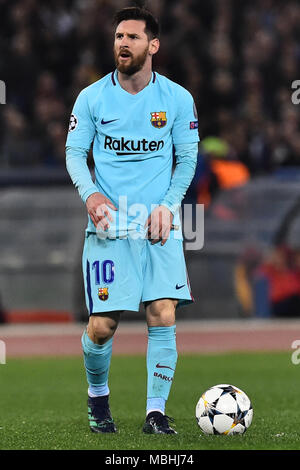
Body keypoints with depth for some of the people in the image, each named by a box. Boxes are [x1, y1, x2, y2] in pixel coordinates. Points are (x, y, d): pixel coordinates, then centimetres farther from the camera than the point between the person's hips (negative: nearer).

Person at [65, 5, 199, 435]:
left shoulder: (178, 99, 3)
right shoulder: (92, 97, 2)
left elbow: (187, 157, 9)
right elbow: (74, 152, 7)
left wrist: (168, 205, -5)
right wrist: (90, 193, -11)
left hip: (160, 226, 1)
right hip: (108, 225, -1)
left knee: (163, 315, -10)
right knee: (102, 324, -4)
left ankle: (156, 411, -2)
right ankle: (97, 395, 25)